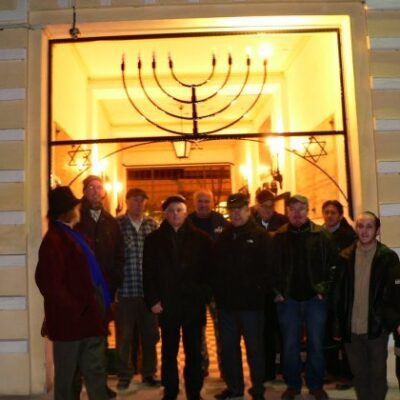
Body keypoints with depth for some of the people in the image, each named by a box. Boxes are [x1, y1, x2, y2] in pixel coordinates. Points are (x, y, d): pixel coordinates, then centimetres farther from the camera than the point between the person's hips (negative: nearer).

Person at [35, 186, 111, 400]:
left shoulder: (72, 235, 14)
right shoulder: (54, 240, -15)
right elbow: (50, 283, -22)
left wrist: (95, 309, 11)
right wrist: (75, 309, -16)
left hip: (87, 317, 9)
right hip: (70, 319, -8)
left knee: (95, 372, 14)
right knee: (67, 376, 8)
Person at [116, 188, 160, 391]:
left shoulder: (152, 224, 7)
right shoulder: (117, 224, -2)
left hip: (148, 289, 3)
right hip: (125, 289, -2)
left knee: (149, 334, 11)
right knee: (124, 335, 8)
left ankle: (148, 373, 26)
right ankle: (124, 376, 23)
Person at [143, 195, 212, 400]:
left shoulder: (200, 238, 2)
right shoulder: (154, 239, 4)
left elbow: (208, 270, 3)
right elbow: (148, 273, 2)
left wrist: (204, 295, -6)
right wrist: (152, 300, -5)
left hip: (193, 304, 0)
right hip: (167, 304, 0)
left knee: (194, 351, 9)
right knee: (169, 352, 11)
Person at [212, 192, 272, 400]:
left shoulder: (260, 236, -5)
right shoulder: (223, 237, 11)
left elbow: (267, 267, -10)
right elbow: (214, 267, 10)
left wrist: (258, 290, -16)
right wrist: (217, 292, 2)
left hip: (251, 302, -5)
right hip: (226, 302, 5)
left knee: (254, 347, 7)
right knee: (228, 347, 13)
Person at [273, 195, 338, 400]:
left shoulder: (320, 235, -2)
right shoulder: (278, 237, -1)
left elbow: (333, 263, -1)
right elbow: (271, 266, 1)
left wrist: (325, 290, -5)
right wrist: (277, 292, -3)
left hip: (314, 298, 0)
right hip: (288, 299, 0)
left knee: (316, 344, 9)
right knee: (290, 345, 8)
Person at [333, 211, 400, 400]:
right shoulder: (346, 256, 2)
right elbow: (338, 294, 4)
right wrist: (337, 326, 3)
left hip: (377, 328, -2)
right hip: (351, 328, 2)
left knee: (377, 374, 11)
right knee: (359, 374, 15)